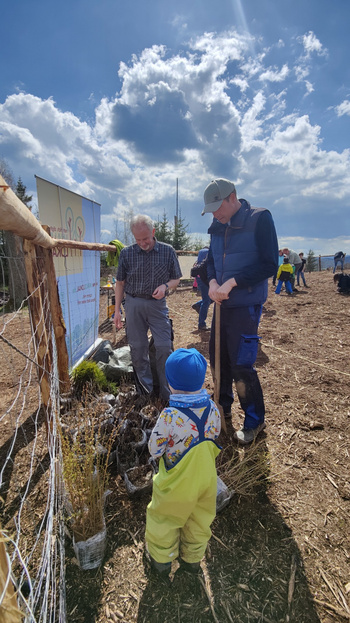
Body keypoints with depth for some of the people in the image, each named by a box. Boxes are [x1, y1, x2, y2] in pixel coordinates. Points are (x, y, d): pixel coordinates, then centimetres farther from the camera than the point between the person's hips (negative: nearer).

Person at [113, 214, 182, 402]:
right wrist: (117, 310, 4)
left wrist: (165, 286, -14)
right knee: (137, 348, 7)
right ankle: (145, 389, 26)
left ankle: (168, 393, 13)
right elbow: (120, 283, 7)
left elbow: (176, 279, 7)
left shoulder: (167, 251, -2)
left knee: (164, 348, -3)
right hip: (133, 304, 1)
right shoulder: (126, 253, 1)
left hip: (157, 304, -1)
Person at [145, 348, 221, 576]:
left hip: (177, 483, -4)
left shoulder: (169, 416, -33)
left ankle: (161, 558, 48)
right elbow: (215, 436, 0)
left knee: (164, 519, 25)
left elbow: (154, 450, -19)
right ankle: (193, 559, 51)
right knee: (200, 519, 28)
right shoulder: (212, 408, -18)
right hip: (206, 478, 4)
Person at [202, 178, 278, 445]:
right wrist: (213, 282, -6)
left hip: (247, 305, -7)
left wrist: (232, 282, -20)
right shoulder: (217, 227, 8)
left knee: (242, 365, -3)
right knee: (218, 359, 15)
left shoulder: (260, 218, -11)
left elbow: (269, 265, -15)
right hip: (222, 303, 7)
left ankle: (255, 421, 19)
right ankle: (224, 407, 37)